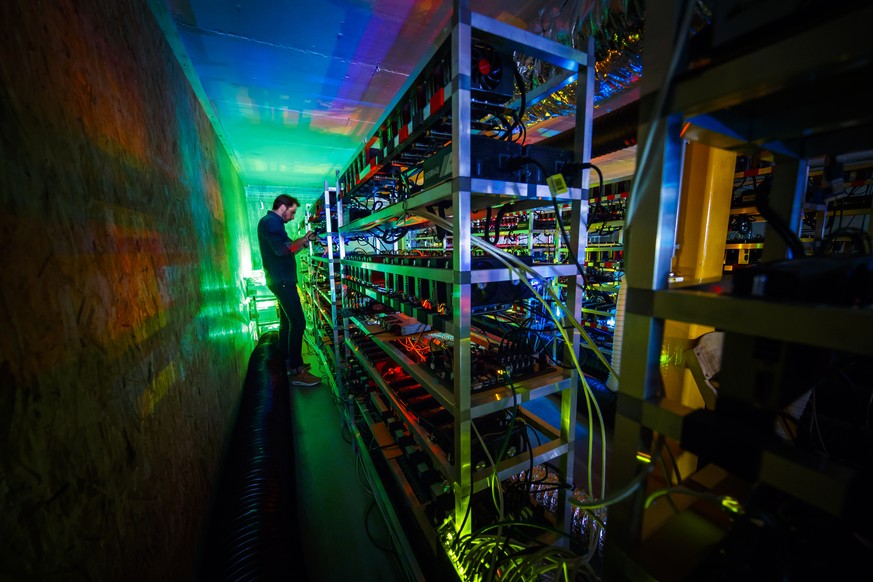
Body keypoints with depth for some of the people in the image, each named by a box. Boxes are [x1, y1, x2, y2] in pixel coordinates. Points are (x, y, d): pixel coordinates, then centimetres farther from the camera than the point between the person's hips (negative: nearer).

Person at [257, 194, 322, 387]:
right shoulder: (271, 221, -11)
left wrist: (304, 241, 11)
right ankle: (296, 372, -9)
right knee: (298, 323, -13)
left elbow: (287, 250, 21)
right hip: (282, 280, -11)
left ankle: (288, 363, 25)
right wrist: (303, 239, -12)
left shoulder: (270, 222, 21)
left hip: (281, 280, 11)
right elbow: (281, 249, -25)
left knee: (287, 322, 15)